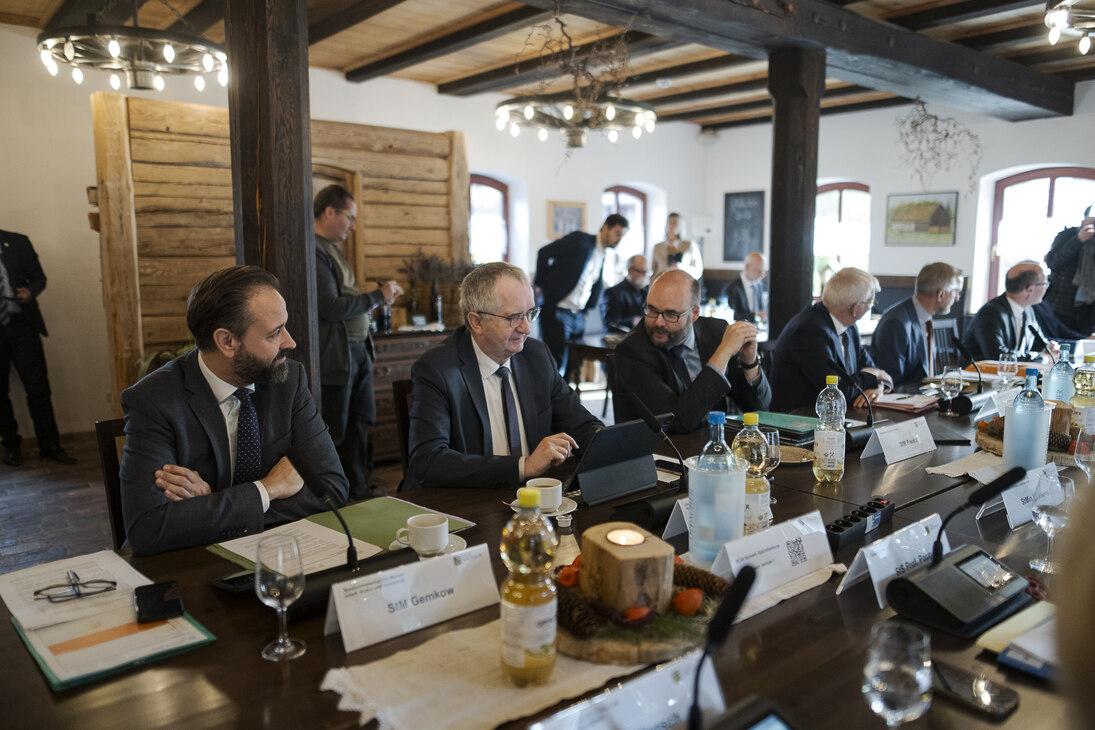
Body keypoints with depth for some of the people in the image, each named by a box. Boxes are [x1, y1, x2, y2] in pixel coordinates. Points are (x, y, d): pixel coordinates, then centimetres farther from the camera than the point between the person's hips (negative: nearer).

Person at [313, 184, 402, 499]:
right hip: (335, 357, -10)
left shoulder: (332, 248, 16)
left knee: (359, 425, 17)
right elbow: (331, 307, -23)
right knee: (333, 433, 1)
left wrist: (380, 296, 8)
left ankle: (359, 490, 30)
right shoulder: (313, 252, -18)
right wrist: (378, 296, -14)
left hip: (357, 350, 10)